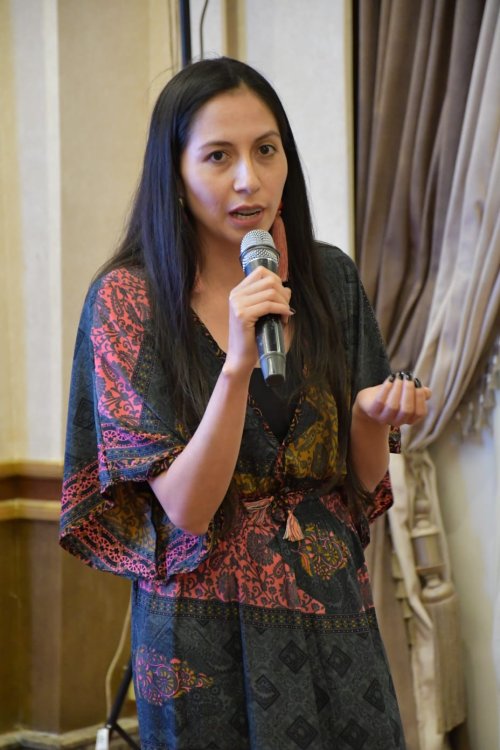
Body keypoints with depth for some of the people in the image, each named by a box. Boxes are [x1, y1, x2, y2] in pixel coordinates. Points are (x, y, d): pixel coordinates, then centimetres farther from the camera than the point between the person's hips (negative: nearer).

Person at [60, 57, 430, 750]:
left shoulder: (329, 277, 0)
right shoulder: (129, 298, -11)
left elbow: (363, 478, 5)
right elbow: (187, 508, -17)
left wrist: (375, 415, -17)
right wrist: (238, 363, -29)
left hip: (332, 609, 4)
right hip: (208, 622, -3)